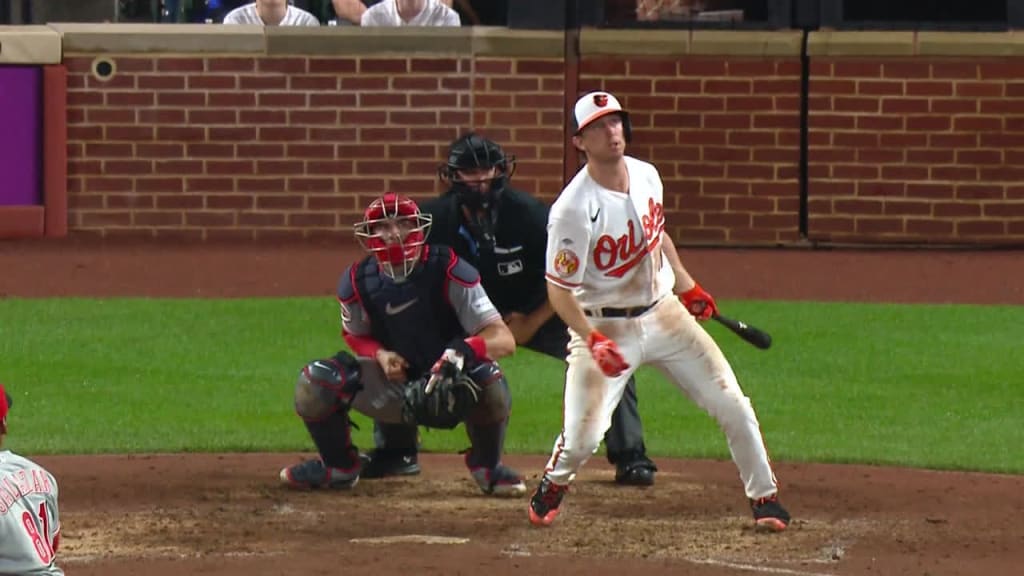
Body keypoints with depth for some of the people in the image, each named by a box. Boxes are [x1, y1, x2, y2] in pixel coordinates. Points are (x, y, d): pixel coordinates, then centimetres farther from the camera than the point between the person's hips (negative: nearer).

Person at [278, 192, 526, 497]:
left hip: (450, 387, -3)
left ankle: (487, 466, -5)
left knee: (487, 377, -37)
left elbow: (505, 340, -26)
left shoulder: (447, 271, -22)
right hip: (395, 386, 3)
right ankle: (339, 466, 12)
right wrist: (380, 355, -15)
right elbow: (356, 335, 9)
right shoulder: (357, 282, -11)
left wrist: (462, 351, -47)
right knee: (314, 382, -17)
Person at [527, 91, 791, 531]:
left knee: (732, 406, 2)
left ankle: (764, 496, 18)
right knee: (582, 436, -13)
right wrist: (593, 341, -32)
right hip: (604, 326, -6)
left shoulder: (646, 176, -2)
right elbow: (559, 289, -21)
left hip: (664, 312, 6)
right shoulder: (574, 210, -23)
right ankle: (553, 487, 21)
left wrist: (686, 284, 20)